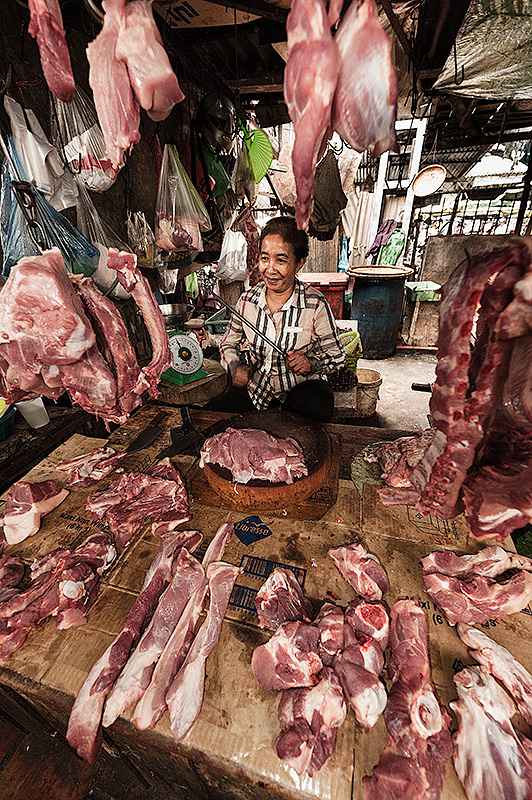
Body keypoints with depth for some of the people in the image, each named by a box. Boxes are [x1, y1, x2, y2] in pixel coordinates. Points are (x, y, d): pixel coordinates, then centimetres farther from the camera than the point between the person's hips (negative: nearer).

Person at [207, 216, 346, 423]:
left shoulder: (316, 305, -12)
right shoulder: (246, 301, -3)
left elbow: (336, 355, -4)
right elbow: (229, 344, 12)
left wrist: (310, 363, -24)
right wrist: (235, 368, -9)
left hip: (301, 386, -2)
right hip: (255, 387, 3)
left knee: (320, 408, -34)